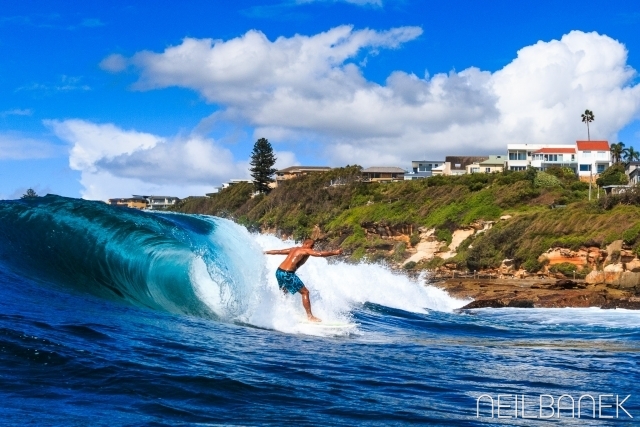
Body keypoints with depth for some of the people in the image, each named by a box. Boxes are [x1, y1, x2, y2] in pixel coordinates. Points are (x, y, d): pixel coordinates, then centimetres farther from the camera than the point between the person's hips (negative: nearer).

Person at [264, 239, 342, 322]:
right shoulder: (306, 251, -2)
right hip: (287, 274, -9)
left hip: (279, 271, 9)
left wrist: (265, 252, 40)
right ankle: (310, 316, -3)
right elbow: (320, 254, -16)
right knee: (305, 292, -2)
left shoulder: (295, 249, 21)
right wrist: (334, 252, -13)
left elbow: (278, 251, 28)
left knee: (284, 292, 31)